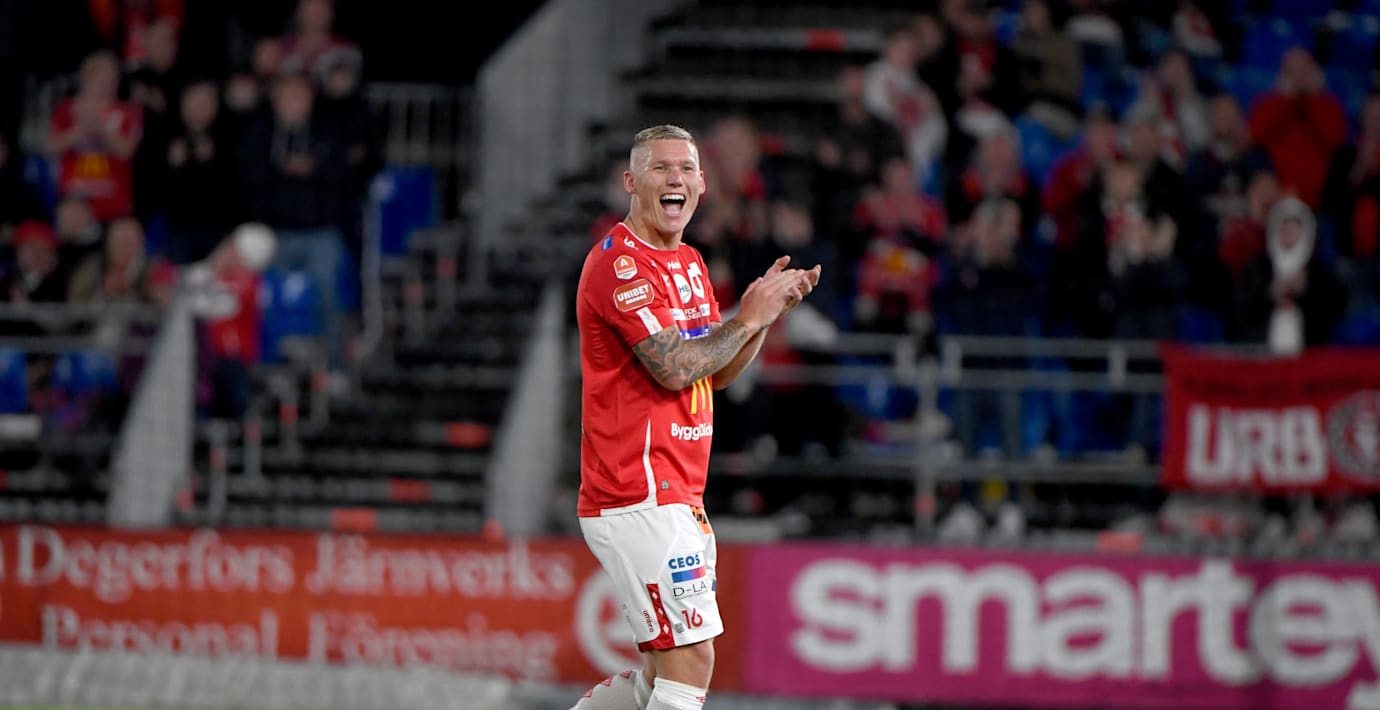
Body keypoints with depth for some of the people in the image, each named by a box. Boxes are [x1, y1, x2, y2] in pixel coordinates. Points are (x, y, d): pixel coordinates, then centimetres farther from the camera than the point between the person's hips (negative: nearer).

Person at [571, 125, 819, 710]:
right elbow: (674, 368, -20)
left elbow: (716, 373, 20)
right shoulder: (620, 263, -12)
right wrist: (749, 318, -9)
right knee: (691, 663, -14)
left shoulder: (688, 262, 18)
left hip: (679, 496, 10)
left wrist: (768, 311, 6)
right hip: (639, 498, -10)